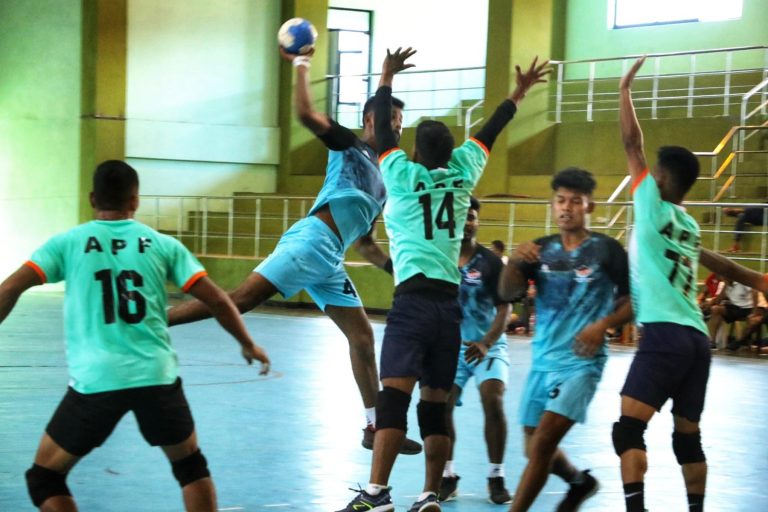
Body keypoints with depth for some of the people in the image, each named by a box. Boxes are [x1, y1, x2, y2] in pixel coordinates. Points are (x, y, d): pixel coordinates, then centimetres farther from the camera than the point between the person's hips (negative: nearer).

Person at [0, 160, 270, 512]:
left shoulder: (68, 242, 5)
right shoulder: (163, 244, 8)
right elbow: (216, 300, 7)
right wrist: (248, 345, 22)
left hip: (95, 381, -2)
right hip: (157, 377, 2)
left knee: (44, 478, 15)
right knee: (190, 466, 24)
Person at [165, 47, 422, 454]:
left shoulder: (383, 181, 27)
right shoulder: (349, 146, 5)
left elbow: (365, 244, 33)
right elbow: (305, 113, -12)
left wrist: (398, 269, 23)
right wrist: (301, 65, -6)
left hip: (329, 261, 8)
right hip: (310, 242, -8)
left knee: (362, 337, 7)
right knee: (241, 299, -19)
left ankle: (374, 429, 12)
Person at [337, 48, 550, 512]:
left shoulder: (403, 175, 1)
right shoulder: (462, 174, 10)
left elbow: (382, 130, 11)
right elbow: (489, 132, 24)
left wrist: (387, 77, 24)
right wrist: (518, 95, 38)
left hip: (413, 299, -5)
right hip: (450, 303, 5)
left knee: (394, 397, -13)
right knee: (436, 406, 9)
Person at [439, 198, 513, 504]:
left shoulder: (491, 263, -8)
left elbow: (504, 308, -11)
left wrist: (486, 343, -24)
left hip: (488, 346, -2)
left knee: (493, 402, -20)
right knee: (441, 406, -12)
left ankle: (496, 477, -6)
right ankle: (447, 475, 7)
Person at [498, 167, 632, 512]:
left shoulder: (606, 249, -4)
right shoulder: (541, 249, 7)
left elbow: (633, 301, -2)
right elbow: (506, 293, -4)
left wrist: (603, 325, -19)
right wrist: (514, 261, -23)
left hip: (580, 361, -6)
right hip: (542, 360, 6)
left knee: (542, 443, -17)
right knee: (535, 447, 15)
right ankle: (580, 482, 43)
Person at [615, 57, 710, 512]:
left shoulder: (654, 208, -1)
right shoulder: (688, 225, 17)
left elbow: (632, 144, 1)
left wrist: (626, 90, 8)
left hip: (665, 334, -8)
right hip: (697, 337, 8)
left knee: (629, 428, -14)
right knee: (688, 436, 15)